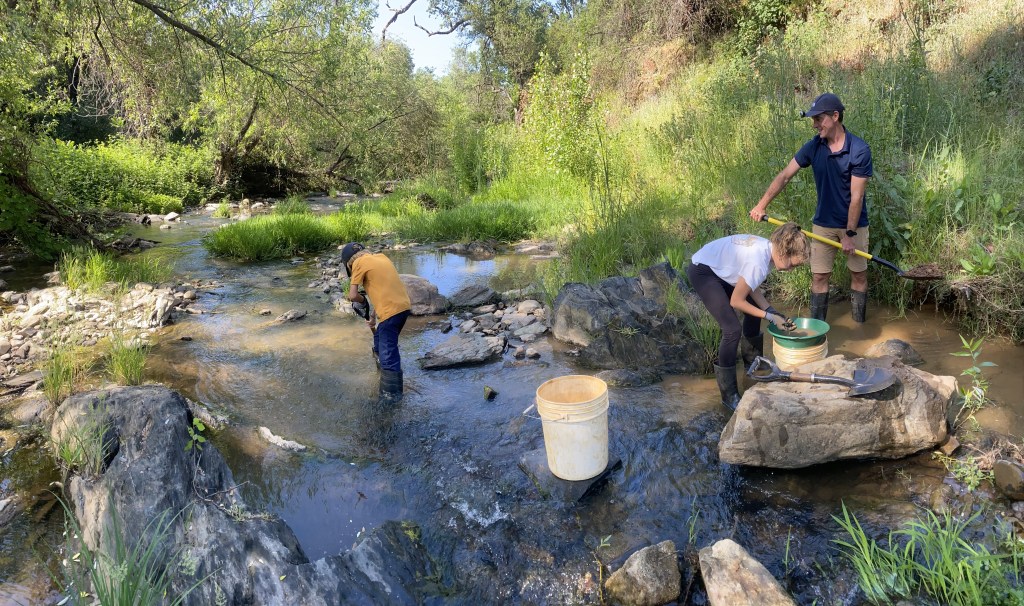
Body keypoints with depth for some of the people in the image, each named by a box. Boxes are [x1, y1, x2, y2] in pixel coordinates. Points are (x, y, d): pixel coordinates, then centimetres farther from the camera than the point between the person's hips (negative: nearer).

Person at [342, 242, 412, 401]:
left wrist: (362, 301, 14)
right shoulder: (380, 257, 20)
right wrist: (374, 313, 22)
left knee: (387, 352, 4)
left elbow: (352, 295, -7)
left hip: (391, 311, -8)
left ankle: (393, 392, 13)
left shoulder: (359, 262, -2)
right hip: (404, 305, 8)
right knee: (385, 343, 25)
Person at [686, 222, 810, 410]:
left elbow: (751, 288, 3)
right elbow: (736, 301, -22)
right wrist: (769, 316, -15)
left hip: (719, 267, 10)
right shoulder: (758, 263, -32)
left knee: (755, 309, 20)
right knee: (732, 330, -16)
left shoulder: (769, 248, -6)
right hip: (702, 272, -10)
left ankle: (752, 359, 46)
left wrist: (770, 310, -8)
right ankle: (729, 395, -3)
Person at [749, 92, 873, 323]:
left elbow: (856, 197, -18)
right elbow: (785, 175, -3)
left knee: (858, 274, 8)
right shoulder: (814, 146, -7)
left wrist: (850, 234, -16)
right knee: (819, 276, 4)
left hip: (854, 223, -3)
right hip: (823, 224, 3)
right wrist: (762, 205, -12)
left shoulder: (859, 150, -18)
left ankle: (860, 327, 22)